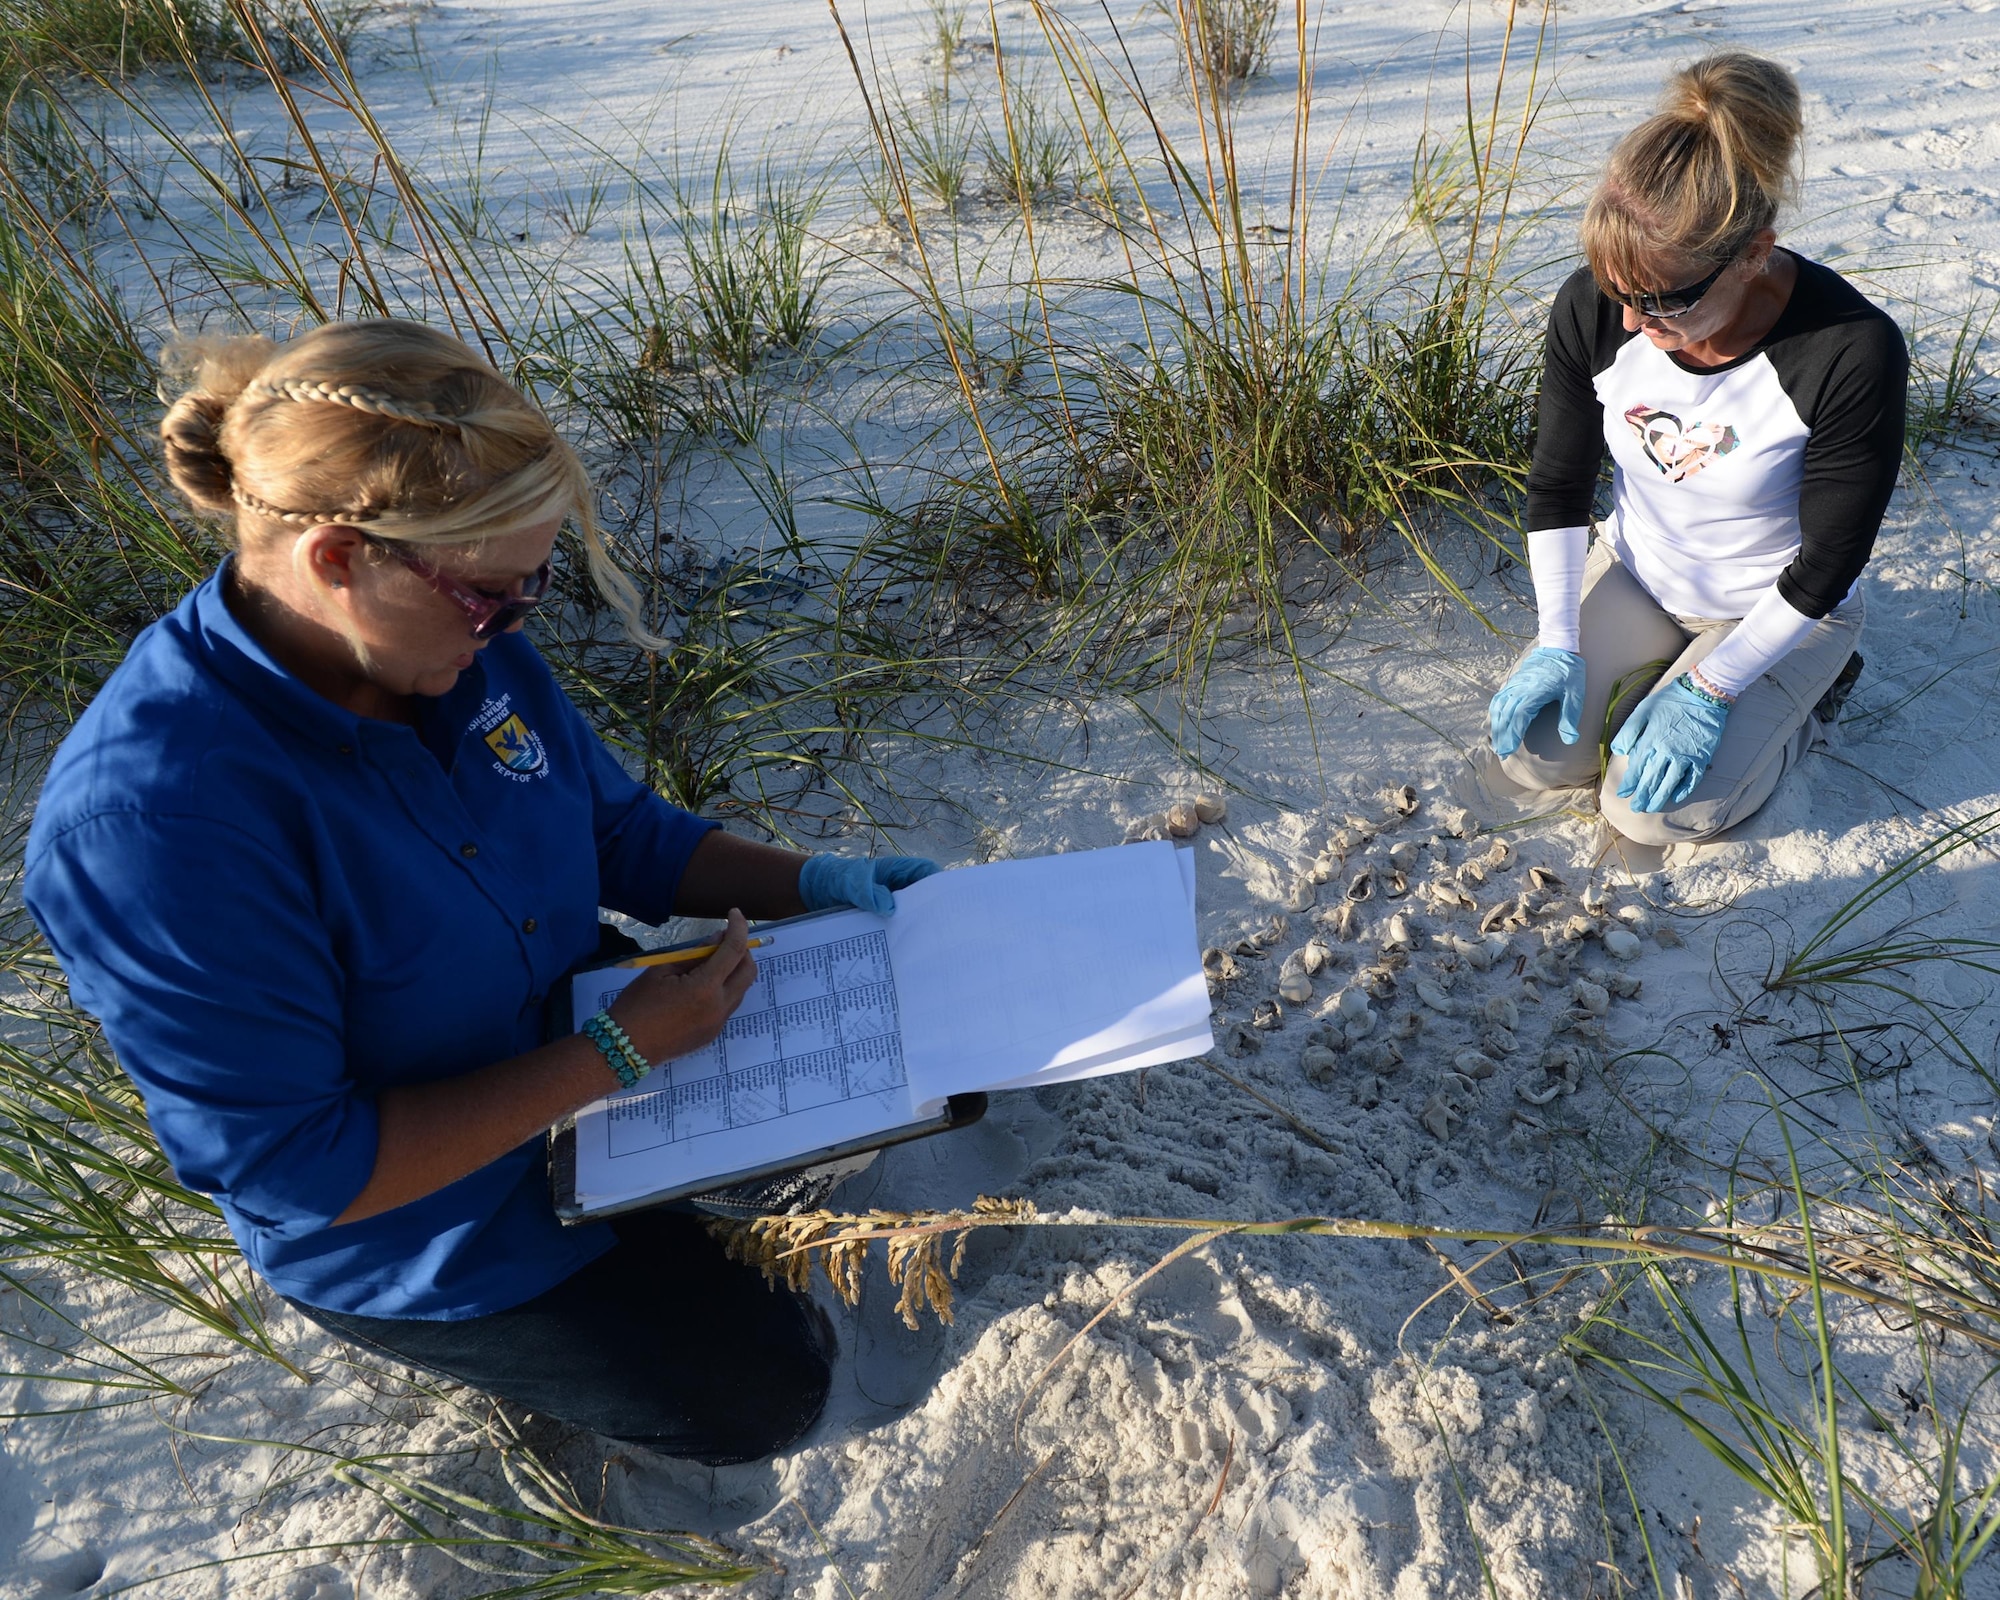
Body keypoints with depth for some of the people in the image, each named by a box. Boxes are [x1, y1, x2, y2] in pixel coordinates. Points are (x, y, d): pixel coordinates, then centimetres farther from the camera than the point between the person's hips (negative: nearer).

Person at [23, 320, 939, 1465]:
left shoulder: (463, 644, -14)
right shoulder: (145, 820, -36)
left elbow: (623, 834, 1)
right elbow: (293, 1167, -30)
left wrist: (811, 883, -13)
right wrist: (616, 1055, -30)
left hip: (584, 1044, 7)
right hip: (424, 1231, -6)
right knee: (765, 1393, 3)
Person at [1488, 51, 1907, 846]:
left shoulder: (1853, 354, -31)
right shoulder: (1592, 309, -21)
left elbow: (1827, 566, -21)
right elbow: (1557, 487, -8)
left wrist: (1710, 691, -23)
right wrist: (1557, 645, -13)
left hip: (1775, 608, -4)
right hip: (1634, 570, 4)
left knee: (1650, 809, -14)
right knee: (1531, 755, -9)